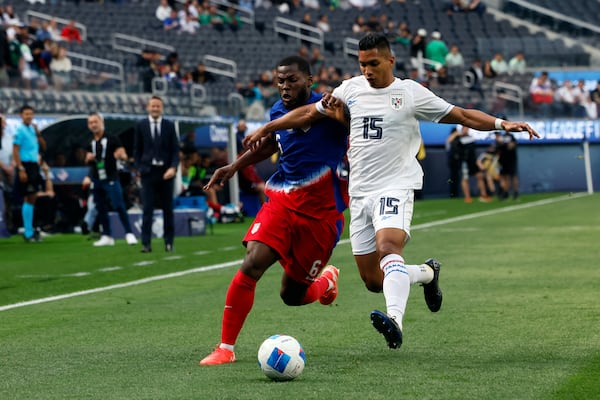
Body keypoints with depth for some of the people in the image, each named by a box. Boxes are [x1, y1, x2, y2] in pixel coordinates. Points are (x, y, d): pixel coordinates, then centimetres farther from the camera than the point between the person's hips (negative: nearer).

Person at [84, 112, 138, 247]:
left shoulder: (112, 140, -4)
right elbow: (88, 162, 23)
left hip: (111, 179, -6)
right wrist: (88, 159, -1)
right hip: (97, 180, 6)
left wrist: (120, 155, -31)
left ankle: (129, 234, -11)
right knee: (101, 209, 7)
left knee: (119, 206, -13)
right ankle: (107, 236, 14)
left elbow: (124, 156, -7)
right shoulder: (91, 144, 12)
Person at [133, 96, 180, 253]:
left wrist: (173, 167, -11)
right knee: (147, 208, -6)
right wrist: (139, 168, -1)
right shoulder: (141, 126, 5)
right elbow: (137, 150, 8)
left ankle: (169, 242, 12)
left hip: (166, 172, 1)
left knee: (168, 208, 5)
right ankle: (146, 243, -7)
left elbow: (175, 149, 3)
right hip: (148, 171, -1)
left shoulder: (169, 126, 5)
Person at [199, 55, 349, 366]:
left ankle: (327, 280, 42)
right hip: (281, 200, 4)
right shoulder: (278, 111, 6)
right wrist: (234, 167, 22)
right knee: (252, 264, -20)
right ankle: (225, 348, -11)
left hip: (320, 212, -4)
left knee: (292, 295, 4)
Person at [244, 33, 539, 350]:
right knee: (373, 280, 5)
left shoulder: (411, 93, -1)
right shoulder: (351, 89, 11)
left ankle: (394, 320, -51)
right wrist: (265, 129, 20)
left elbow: (462, 115, 1)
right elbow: (309, 113, 21)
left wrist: (501, 123, -13)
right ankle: (427, 273, 32)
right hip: (359, 192, 6)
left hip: (395, 188, -5)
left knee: (388, 248, -34)